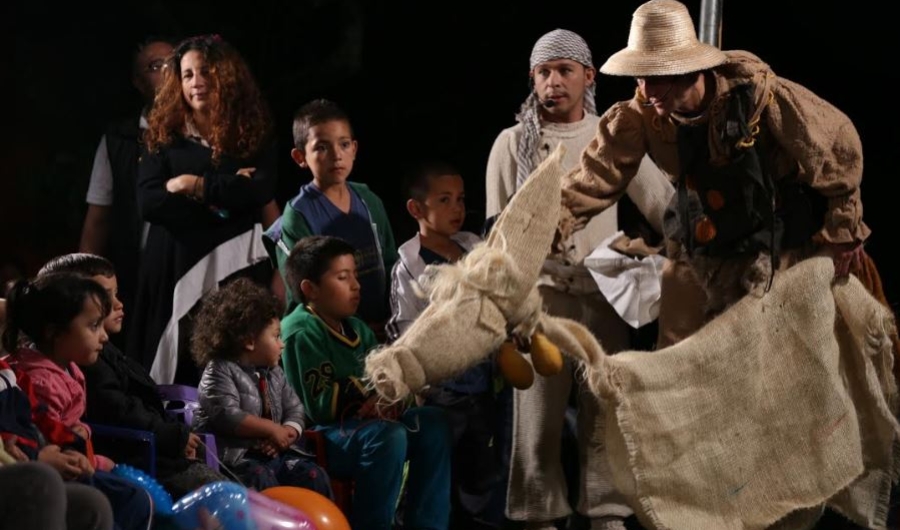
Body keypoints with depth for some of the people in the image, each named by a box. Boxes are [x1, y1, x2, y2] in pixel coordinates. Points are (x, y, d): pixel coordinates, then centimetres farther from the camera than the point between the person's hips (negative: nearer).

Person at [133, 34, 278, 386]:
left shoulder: (253, 134, 7)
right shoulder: (163, 136, 7)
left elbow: (261, 191, -10)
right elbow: (148, 202, -6)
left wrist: (194, 185, -7)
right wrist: (224, 195, -9)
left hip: (235, 268, 0)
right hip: (175, 265, 0)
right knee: (179, 370, -1)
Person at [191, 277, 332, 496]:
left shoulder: (273, 373, 18)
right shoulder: (220, 371, -6)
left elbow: (294, 410, 14)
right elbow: (228, 416, -20)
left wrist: (285, 435, -10)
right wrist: (272, 429, -18)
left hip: (272, 452, 7)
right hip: (234, 454, -7)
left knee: (313, 476, -11)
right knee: (261, 479, -35)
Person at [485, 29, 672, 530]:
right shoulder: (513, 142, 6)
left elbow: (664, 204, 5)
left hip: (603, 290, 1)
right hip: (540, 291, -1)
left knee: (604, 409, 1)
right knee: (539, 411, -1)